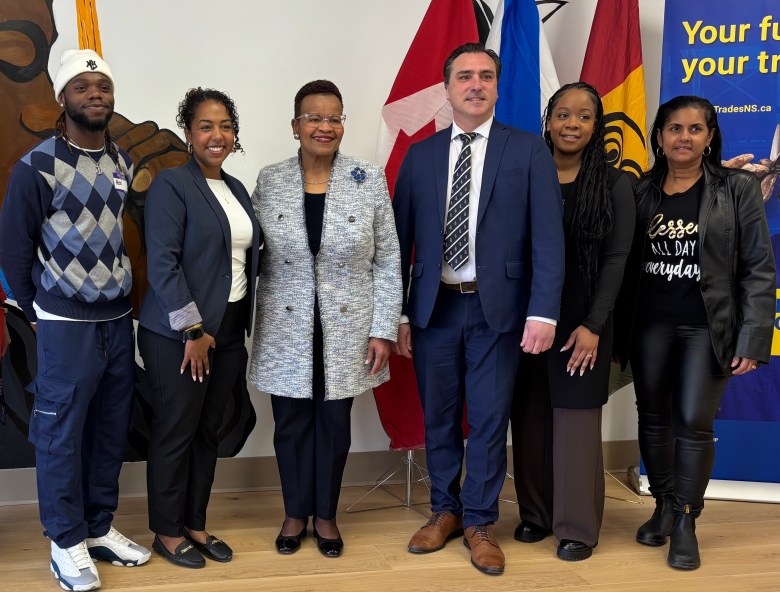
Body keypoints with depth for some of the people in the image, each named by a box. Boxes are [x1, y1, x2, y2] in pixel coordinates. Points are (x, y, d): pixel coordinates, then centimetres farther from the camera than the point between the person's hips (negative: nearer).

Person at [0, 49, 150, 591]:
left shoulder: (126, 163, 6)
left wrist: (126, 299, 7)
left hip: (120, 321, 5)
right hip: (66, 325, -5)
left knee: (111, 430, 13)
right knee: (62, 434, 5)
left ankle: (99, 528, 28)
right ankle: (67, 543, 19)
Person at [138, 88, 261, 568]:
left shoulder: (236, 188, 12)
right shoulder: (172, 185, -10)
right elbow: (162, 263, -16)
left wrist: (240, 329, 11)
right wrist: (193, 331, -18)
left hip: (228, 331, 7)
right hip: (180, 335, -7)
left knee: (209, 432, 14)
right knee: (175, 433, 5)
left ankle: (195, 524, 28)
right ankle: (167, 532, 21)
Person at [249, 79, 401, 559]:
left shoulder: (370, 180, -3)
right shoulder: (269, 181, 0)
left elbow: (388, 261, -2)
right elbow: (254, 257, 4)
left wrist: (383, 330, -6)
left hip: (347, 329, 0)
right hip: (286, 330, 1)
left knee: (334, 423, 10)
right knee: (291, 424, 10)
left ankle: (326, 515, 30)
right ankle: (295, 514, 30)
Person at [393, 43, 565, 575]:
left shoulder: (529, 151, 0)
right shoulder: (420, 156, 7)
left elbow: (548, 237, -6)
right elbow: (402, 239, 6)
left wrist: (543, 311, -15)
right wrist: (398, 313, 3)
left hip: (499, 308, -2)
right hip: (434, 307, 2)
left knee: (490, 420, 6)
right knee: (439, 418, 13)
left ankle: (480, 522, 24)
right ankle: (445, 511, 32)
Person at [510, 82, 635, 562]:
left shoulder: (614, 184, -1)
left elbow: (616, 260, -4)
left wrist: (593, 325, -12)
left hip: (581, 321, -2)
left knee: (576, 421, 2)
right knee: (531, 418, 8)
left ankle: (578, 526, 14)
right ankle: (536, 512, 23)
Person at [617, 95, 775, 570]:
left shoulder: (738, 188, -2)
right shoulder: (641, 190, 5)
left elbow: (759, 269, -4)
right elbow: (626, 262, 6)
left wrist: (752, 340, -10)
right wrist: (618, 329, 2)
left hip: (707, 328, -3)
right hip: (650, 325, 3)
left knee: (693, 423, -2)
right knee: (653, 418, 10)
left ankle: (686, 521, 14)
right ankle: (663, 507, 28)